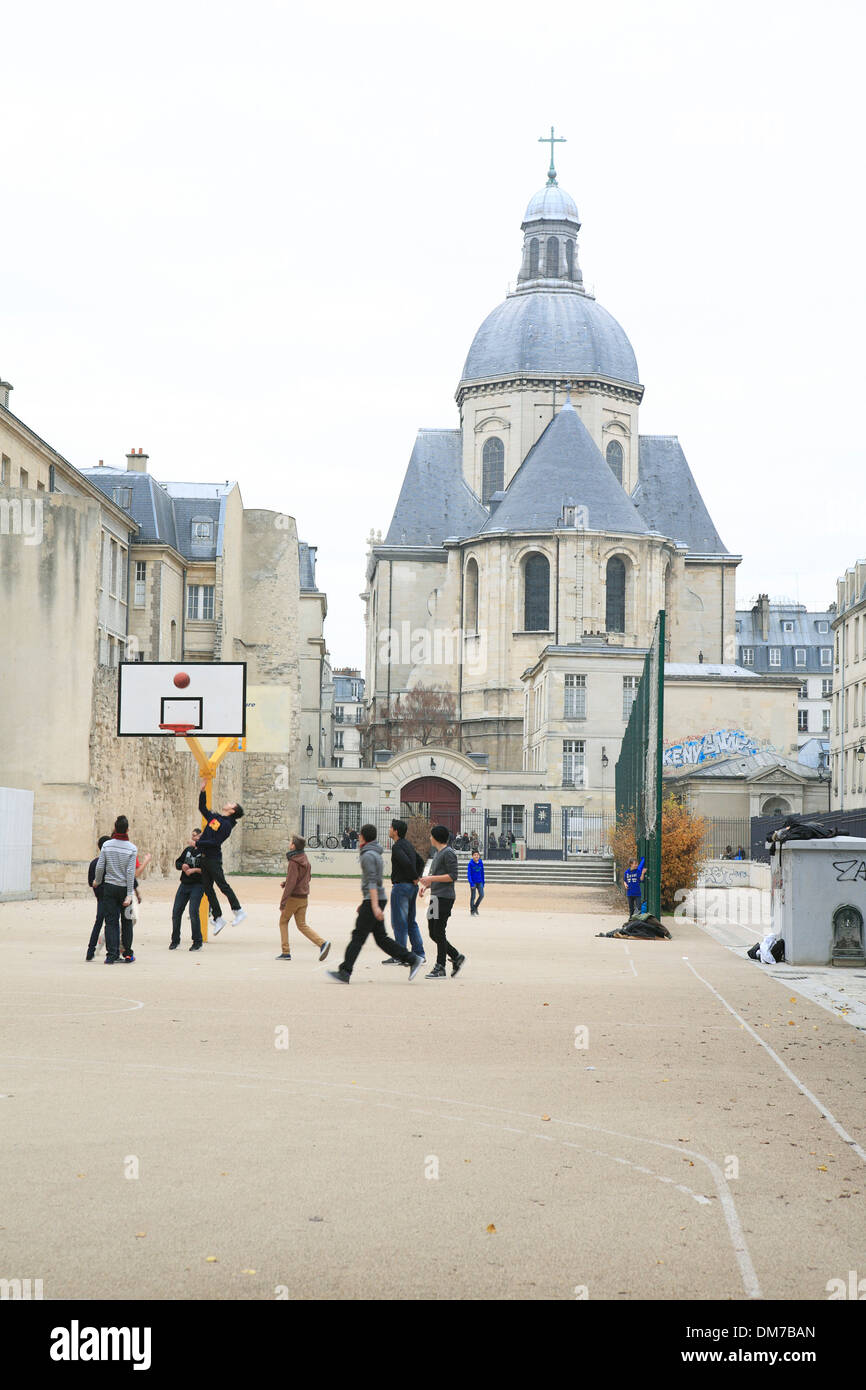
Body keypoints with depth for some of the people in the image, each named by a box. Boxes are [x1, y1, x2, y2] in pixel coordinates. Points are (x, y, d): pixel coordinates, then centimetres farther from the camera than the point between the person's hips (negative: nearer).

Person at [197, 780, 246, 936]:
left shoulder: (227, 824, -12)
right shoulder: (214, 817, 13)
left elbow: (216, 842, -19)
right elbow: (202, 808, 26)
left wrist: (198, 843, -16)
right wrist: (202, 791, 17)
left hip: (214, 858, -8)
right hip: (205, 857, 8)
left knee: (222, 884, -9)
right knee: (208, 888, 8)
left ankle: (238, 911, 0)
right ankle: (218, 918, 13)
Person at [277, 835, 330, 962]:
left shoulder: (293, 862, -17)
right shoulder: (305, 860, 9)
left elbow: (291, 882, -22)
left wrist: (283, 901, -21)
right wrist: (285, 882, 18)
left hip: (293, 897, -7)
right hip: (304, 897, 7)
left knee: (283, 922, 10)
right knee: (302, 925, 10)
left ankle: (285, 952, 9)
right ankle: (322, 943, -9)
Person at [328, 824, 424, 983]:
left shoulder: (368, 855, -12)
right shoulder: (376, 854, 19)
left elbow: (372, 882, -20)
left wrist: (375, 906, -25)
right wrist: (364, 904, 29)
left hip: (373, 900, -9)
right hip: (378, 900, 9)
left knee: (358, 936, -8)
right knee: (381, 937, 9)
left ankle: (344, 972, -8)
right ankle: (412, 960, 6)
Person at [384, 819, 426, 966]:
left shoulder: (397, 847, -15)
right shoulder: (409, 845, 15)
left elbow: (406, 863, -28)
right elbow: (420, 862, 21)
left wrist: (415, 877, -15)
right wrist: (417, 877, 11)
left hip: (401, 886, -9)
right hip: (412, 887, 9)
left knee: (399, 922, -4)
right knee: (411, 922, 14)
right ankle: (419, 955, 13)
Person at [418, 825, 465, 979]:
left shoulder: (448, 853, -11)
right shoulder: (437, 853, 20)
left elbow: (453, 876, -17)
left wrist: (431, 879, -18)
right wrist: (425, 884, 10)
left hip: (444, 897, -10)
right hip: (436, 896, 10)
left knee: (439, 933, -8)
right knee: (433, 933, 10)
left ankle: (440, 968, -5)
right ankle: (456, 957, 19)